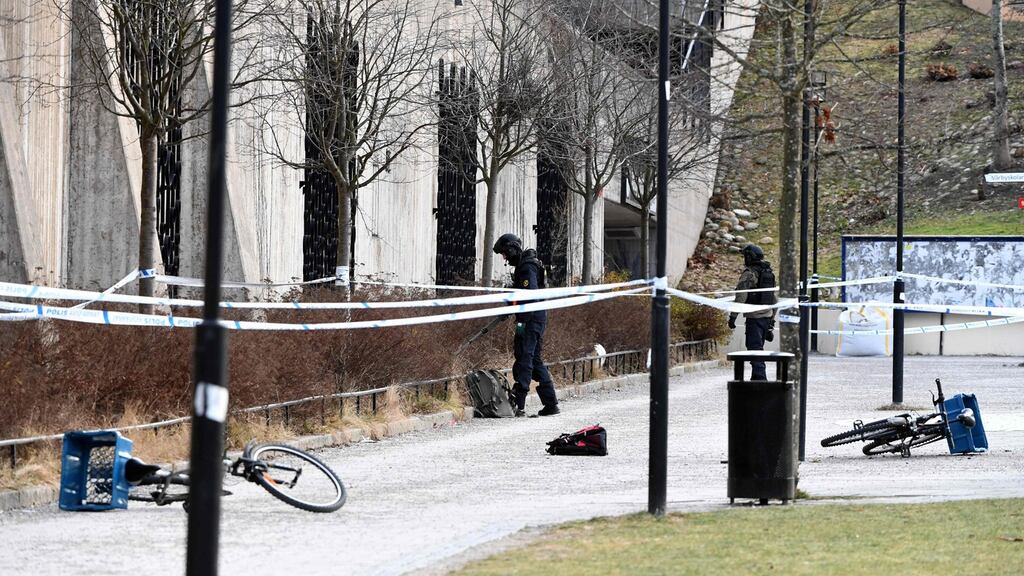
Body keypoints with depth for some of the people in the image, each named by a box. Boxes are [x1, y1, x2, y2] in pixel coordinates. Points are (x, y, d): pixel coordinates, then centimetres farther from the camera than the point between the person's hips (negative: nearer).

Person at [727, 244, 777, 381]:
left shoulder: (749, 274, -11)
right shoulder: (770, 273, 15)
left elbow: (741, 297, -17)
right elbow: (774, 298, 20)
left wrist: (733, 316, -13)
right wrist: (772, 318, 26)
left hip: (754, 317, -8)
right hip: (767, 315, 8)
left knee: (755, 348, -8)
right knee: (758, 348, 16)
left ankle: (760, 378, -17)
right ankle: (756, 378, 21)